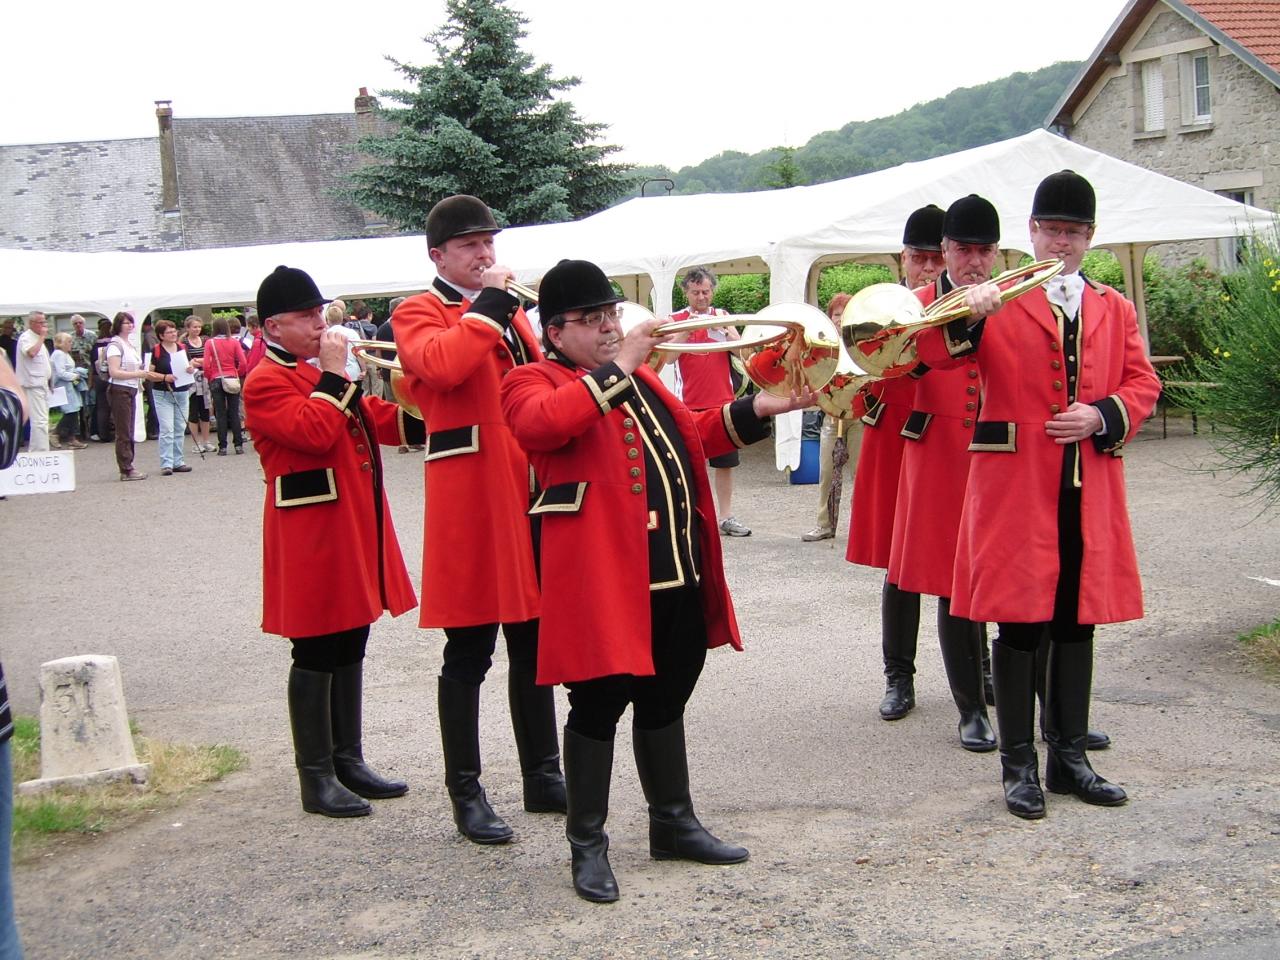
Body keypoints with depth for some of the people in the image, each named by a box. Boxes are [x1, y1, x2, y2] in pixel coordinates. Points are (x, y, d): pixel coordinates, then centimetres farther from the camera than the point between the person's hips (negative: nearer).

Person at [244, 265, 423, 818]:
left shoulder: (323, 374, 16)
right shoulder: (265, 383, -11)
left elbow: (373, 422, 18)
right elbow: (315, 432, -26)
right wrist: (335, 374, -17)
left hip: (352, 530, 9)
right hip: (311, 537, -9)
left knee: (350, 647, 14)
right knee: (315, 654, -2)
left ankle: (349, 762, 23)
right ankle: (316, 778, 6)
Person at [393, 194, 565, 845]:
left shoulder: (510, 313, 20)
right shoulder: (418, 314, -1)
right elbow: (442, 365, -23)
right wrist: (489, 301, -14)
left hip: (529, 489, 7)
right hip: (467, 495, -7)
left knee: (533, 641, 13)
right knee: (469, 655, -1)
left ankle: (543, 776, 24)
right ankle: (466, 793, 9)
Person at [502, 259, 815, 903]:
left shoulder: (640, 379, 22)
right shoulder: (533, 382, -4)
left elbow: (693, 435, 29)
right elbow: (540, 423, -28)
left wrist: (756, 409, 15)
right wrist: (615, 370, -24)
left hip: (678, 577, 8)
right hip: (602, 580, -8)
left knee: (664, 703, 17)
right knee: (598, 707, 0)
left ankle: (674, 824, 30)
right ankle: (587, 846, 12)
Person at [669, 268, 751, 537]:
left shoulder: (722, 316, 9)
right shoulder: (676, 319, 0)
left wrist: (724, 330, -18)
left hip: (722, 401, 3)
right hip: (688, 403, -3)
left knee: (726, 461, 7)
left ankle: (726, 516, 14)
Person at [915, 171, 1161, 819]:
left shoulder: (1115, 309, 14)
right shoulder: (1000, 301, 2)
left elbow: (1144, 383, 11)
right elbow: (934, 354, -9)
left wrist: (1101, 415, -8)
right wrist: (965, 316, -30)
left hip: (1090, 489, 4)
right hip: (1015, 482, -4)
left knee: (1077, 620, 10)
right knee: (1018, 622, -1)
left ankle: (1070, 756, 22)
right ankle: (1019, 764, 8)